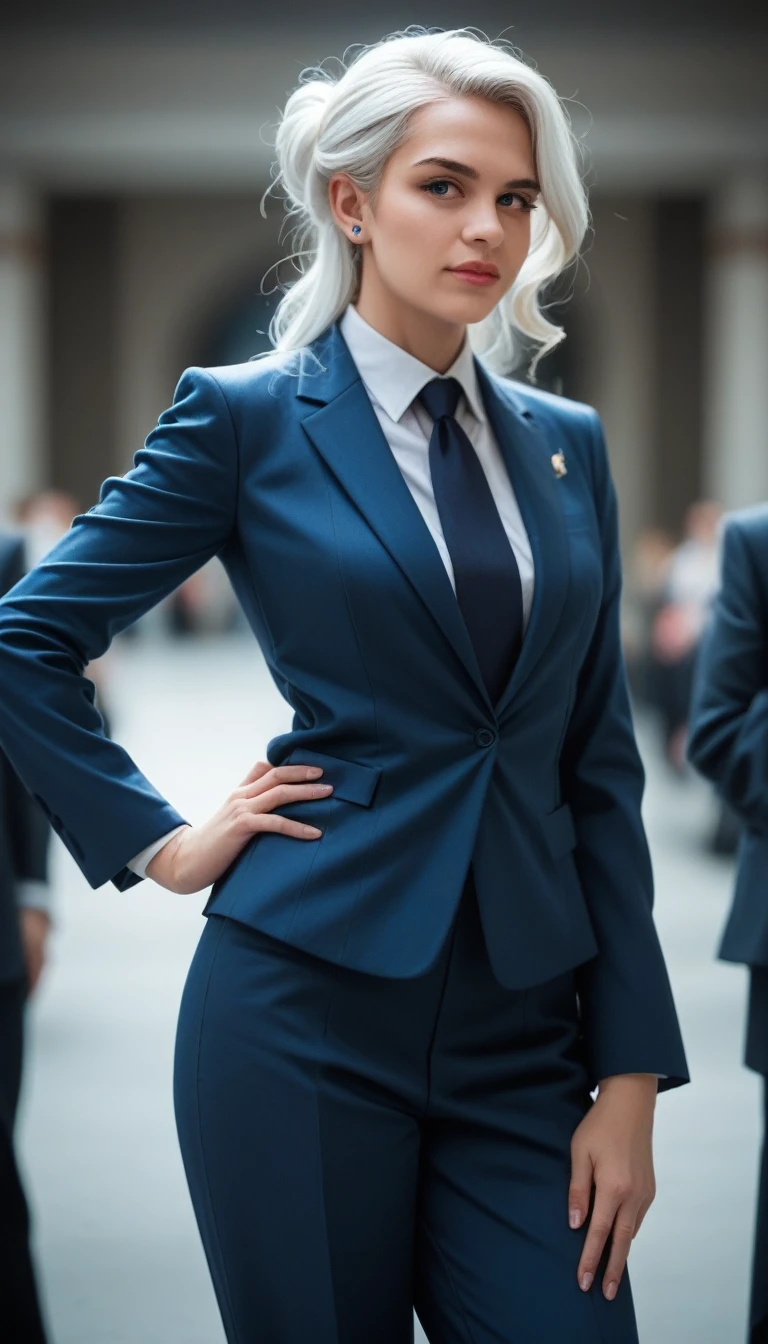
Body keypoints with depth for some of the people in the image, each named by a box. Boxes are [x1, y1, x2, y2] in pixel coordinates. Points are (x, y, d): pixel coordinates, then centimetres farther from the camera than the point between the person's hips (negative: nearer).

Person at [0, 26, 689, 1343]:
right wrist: (157, 842, -3)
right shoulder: (248, 419, -3)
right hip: (311, 1019, -4)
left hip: (522, 1034, 4)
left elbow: (601, 764, 9)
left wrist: (632, 1074, 5)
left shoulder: (567, 443, 10)